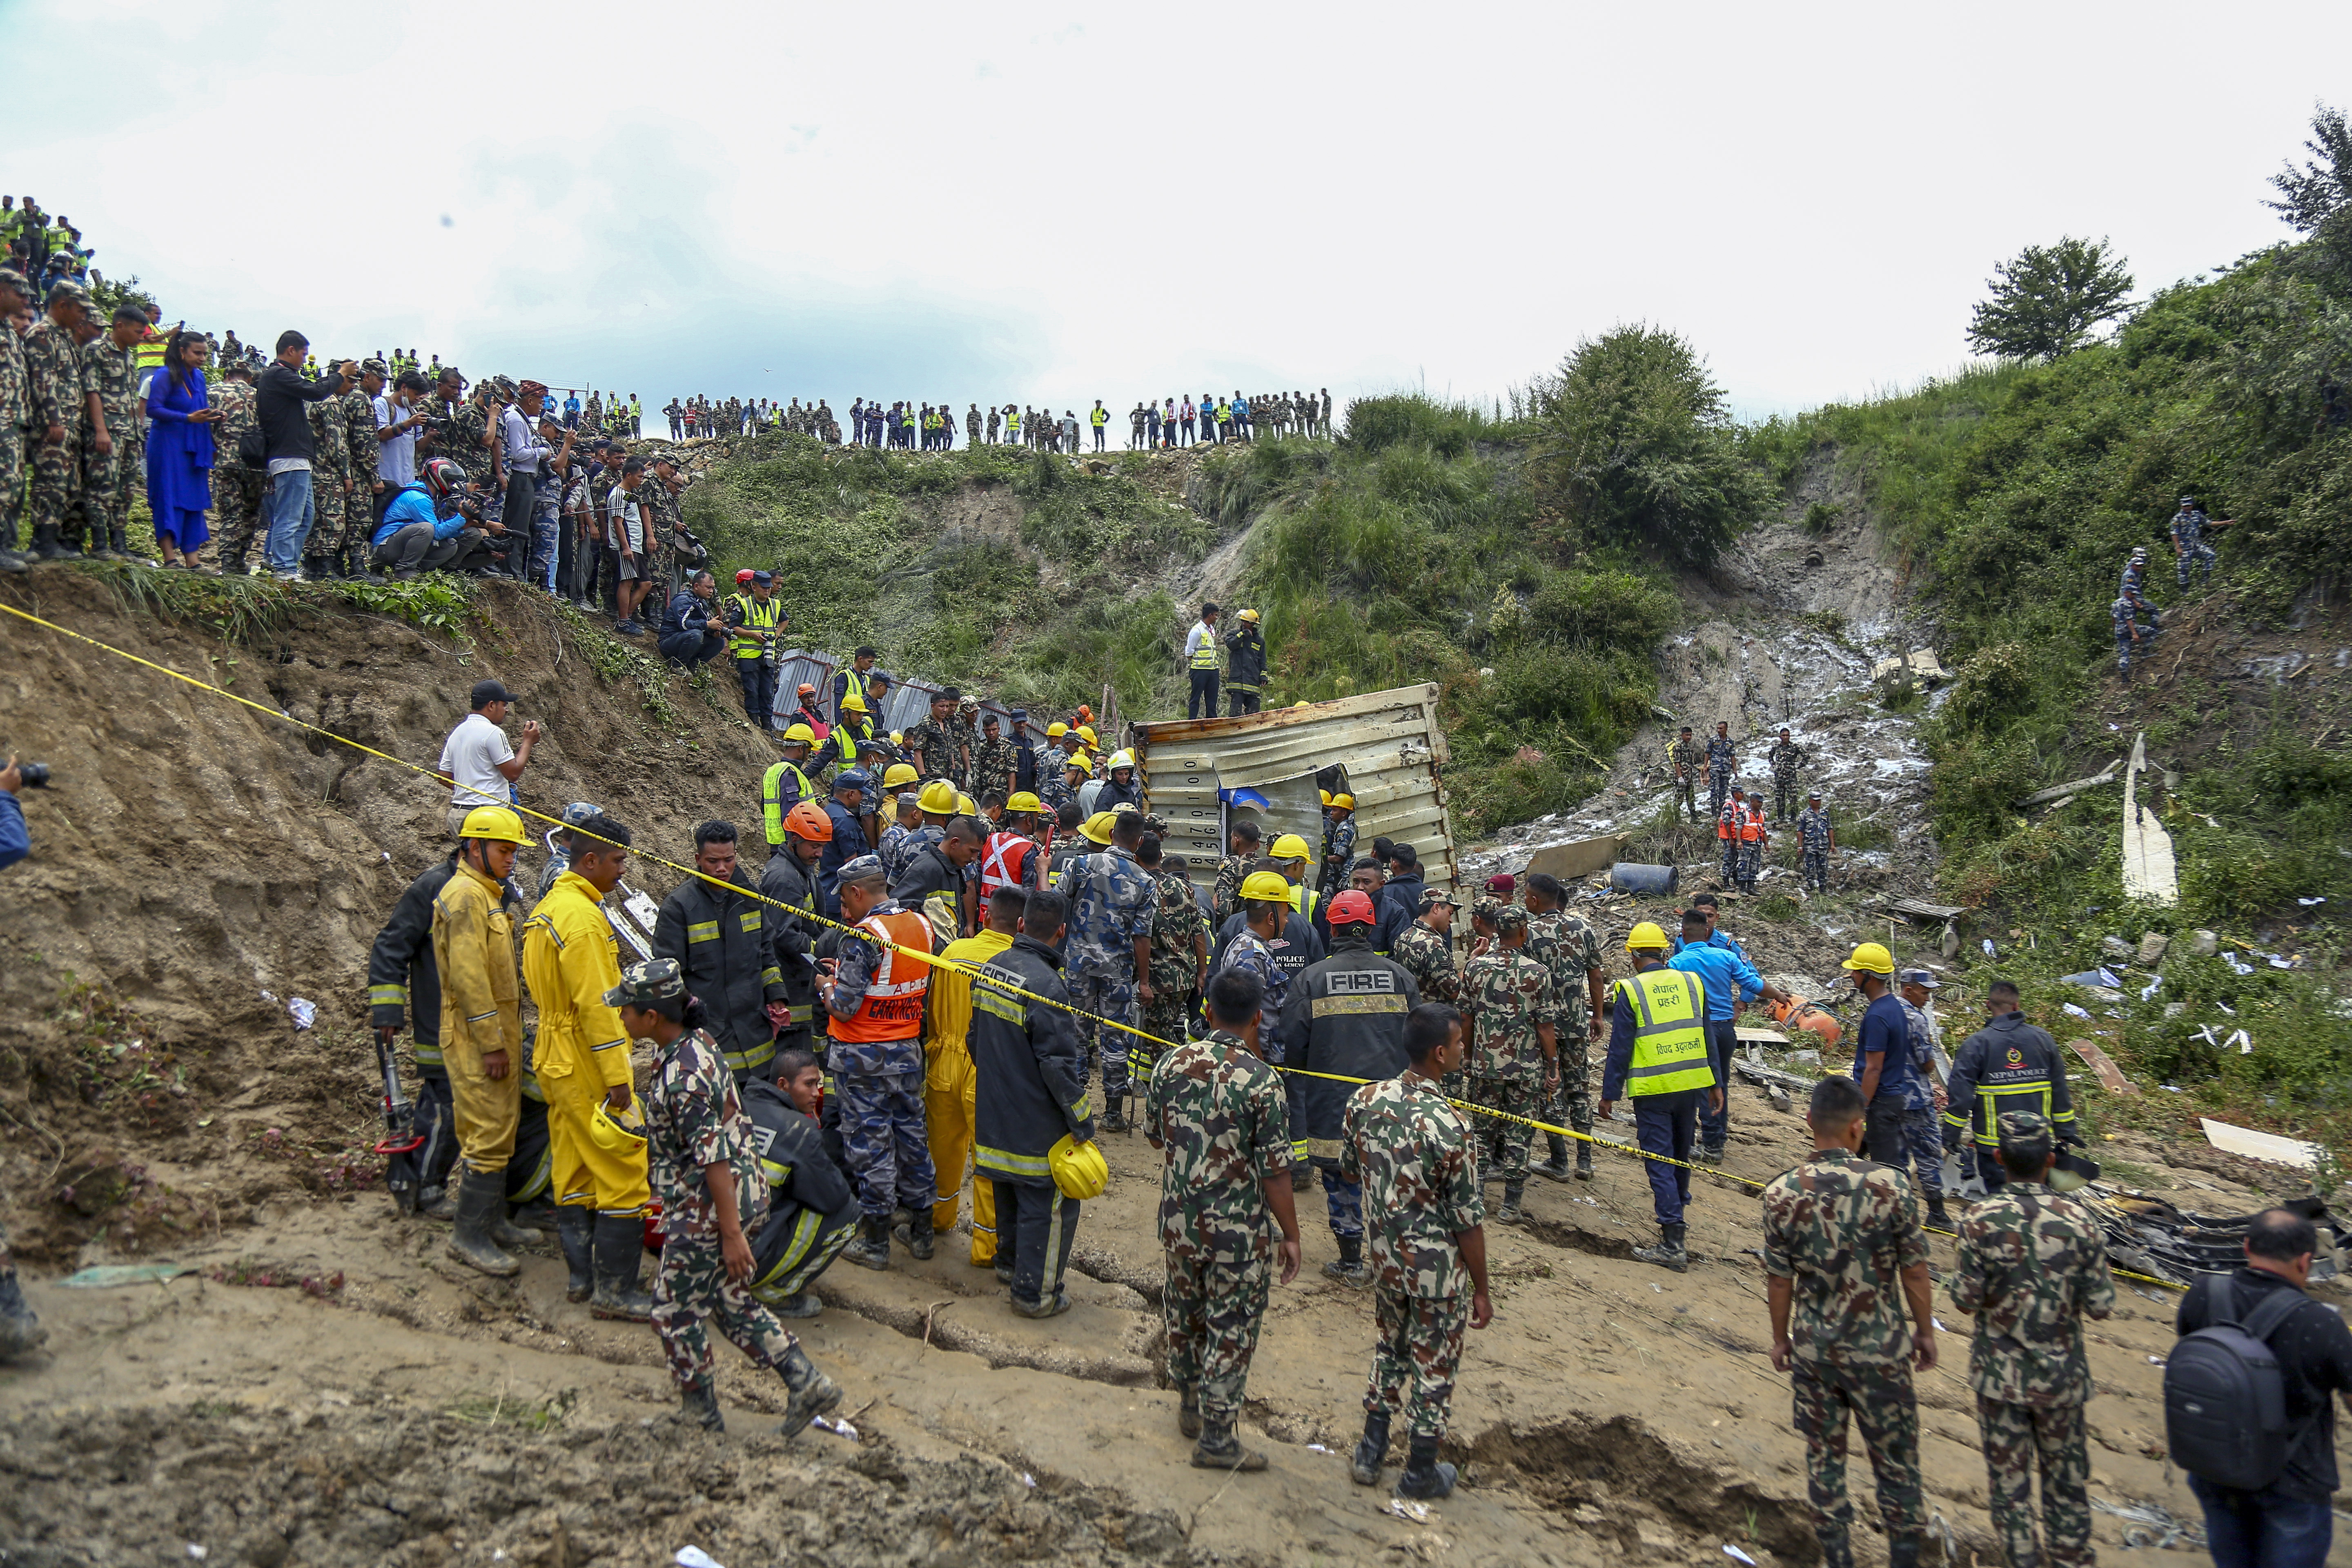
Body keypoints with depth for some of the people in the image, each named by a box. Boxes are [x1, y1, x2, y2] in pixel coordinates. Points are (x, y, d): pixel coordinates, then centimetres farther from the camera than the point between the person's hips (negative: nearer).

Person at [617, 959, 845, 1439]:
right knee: (732, 1303, 20)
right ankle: (807, 1384, 20)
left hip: (705, 1212, -9)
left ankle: (703, 1423, 24)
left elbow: (715, 1157, -25)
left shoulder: (682, 1076, -26)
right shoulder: (698, 1042, 3)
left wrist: (732, 1233, -21)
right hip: (745, 1195, 9)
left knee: (676, 1313, 10)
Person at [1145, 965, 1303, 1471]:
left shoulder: (1170, 1064, -6)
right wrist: (1290, 1235, -4)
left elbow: (1154, 1136, 8)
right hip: (1240, 1231, -4)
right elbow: (1275, 1170, -15)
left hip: (1179, 1220, 5)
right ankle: (1216, 1439, 16)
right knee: (1231, 1330, 9)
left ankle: (1190, 1406, 41)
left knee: (1184, 1315, 23)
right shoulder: (1262, 1080, -19)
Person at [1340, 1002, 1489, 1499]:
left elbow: (1349, 1170, 7)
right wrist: (1481, 1289, -7)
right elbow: (1469, 1220, -18)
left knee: (1390, 1347, 26)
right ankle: (1421, 1474, 29)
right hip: (1437, 1267, -5)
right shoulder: (1450, 1125, -27)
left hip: (1383, 1257, 5)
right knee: (1434, 1366, 14)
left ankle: (1371, 1453, 35)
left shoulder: (1364, 1100, -10)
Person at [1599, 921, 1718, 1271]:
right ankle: (1677, 1208, 41)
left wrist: (1610, 1093, 0)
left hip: (1652, 1089, -5)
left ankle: (1673, 1244, -7)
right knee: (1681, 1153, 22)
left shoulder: (1630, 991, -8)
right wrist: (1715, 1083, 18)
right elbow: (1706, 1038, 12)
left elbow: (1620, 1048, -7)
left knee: (1659, 1161, -2)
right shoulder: (1692, 982, 6)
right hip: (1691, 1084, 5)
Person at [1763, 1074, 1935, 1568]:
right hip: (1881, 1348, -1)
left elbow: (1779, 1280, -4)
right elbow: (1914, 1271, -8)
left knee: (1823, 1457, 17)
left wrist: (1780, 1338, 11)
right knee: (1895, 1459, 17)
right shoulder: (1891, 1187, -17)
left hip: (1812, 1349, 2)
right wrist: (1925, 1330, 8)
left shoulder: (1781, 1194, -13)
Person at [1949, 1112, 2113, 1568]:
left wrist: (1956, 1277, 6)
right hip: (2060, 1375, 2)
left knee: (2009, 1478, 13)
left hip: (2000, 1373, -1)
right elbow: (2100, 1306, -8)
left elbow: (1966, 1300, -14)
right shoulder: (2078, 1221, -14)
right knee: (2066, 1476, 20)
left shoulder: (1981, 1221, -18)